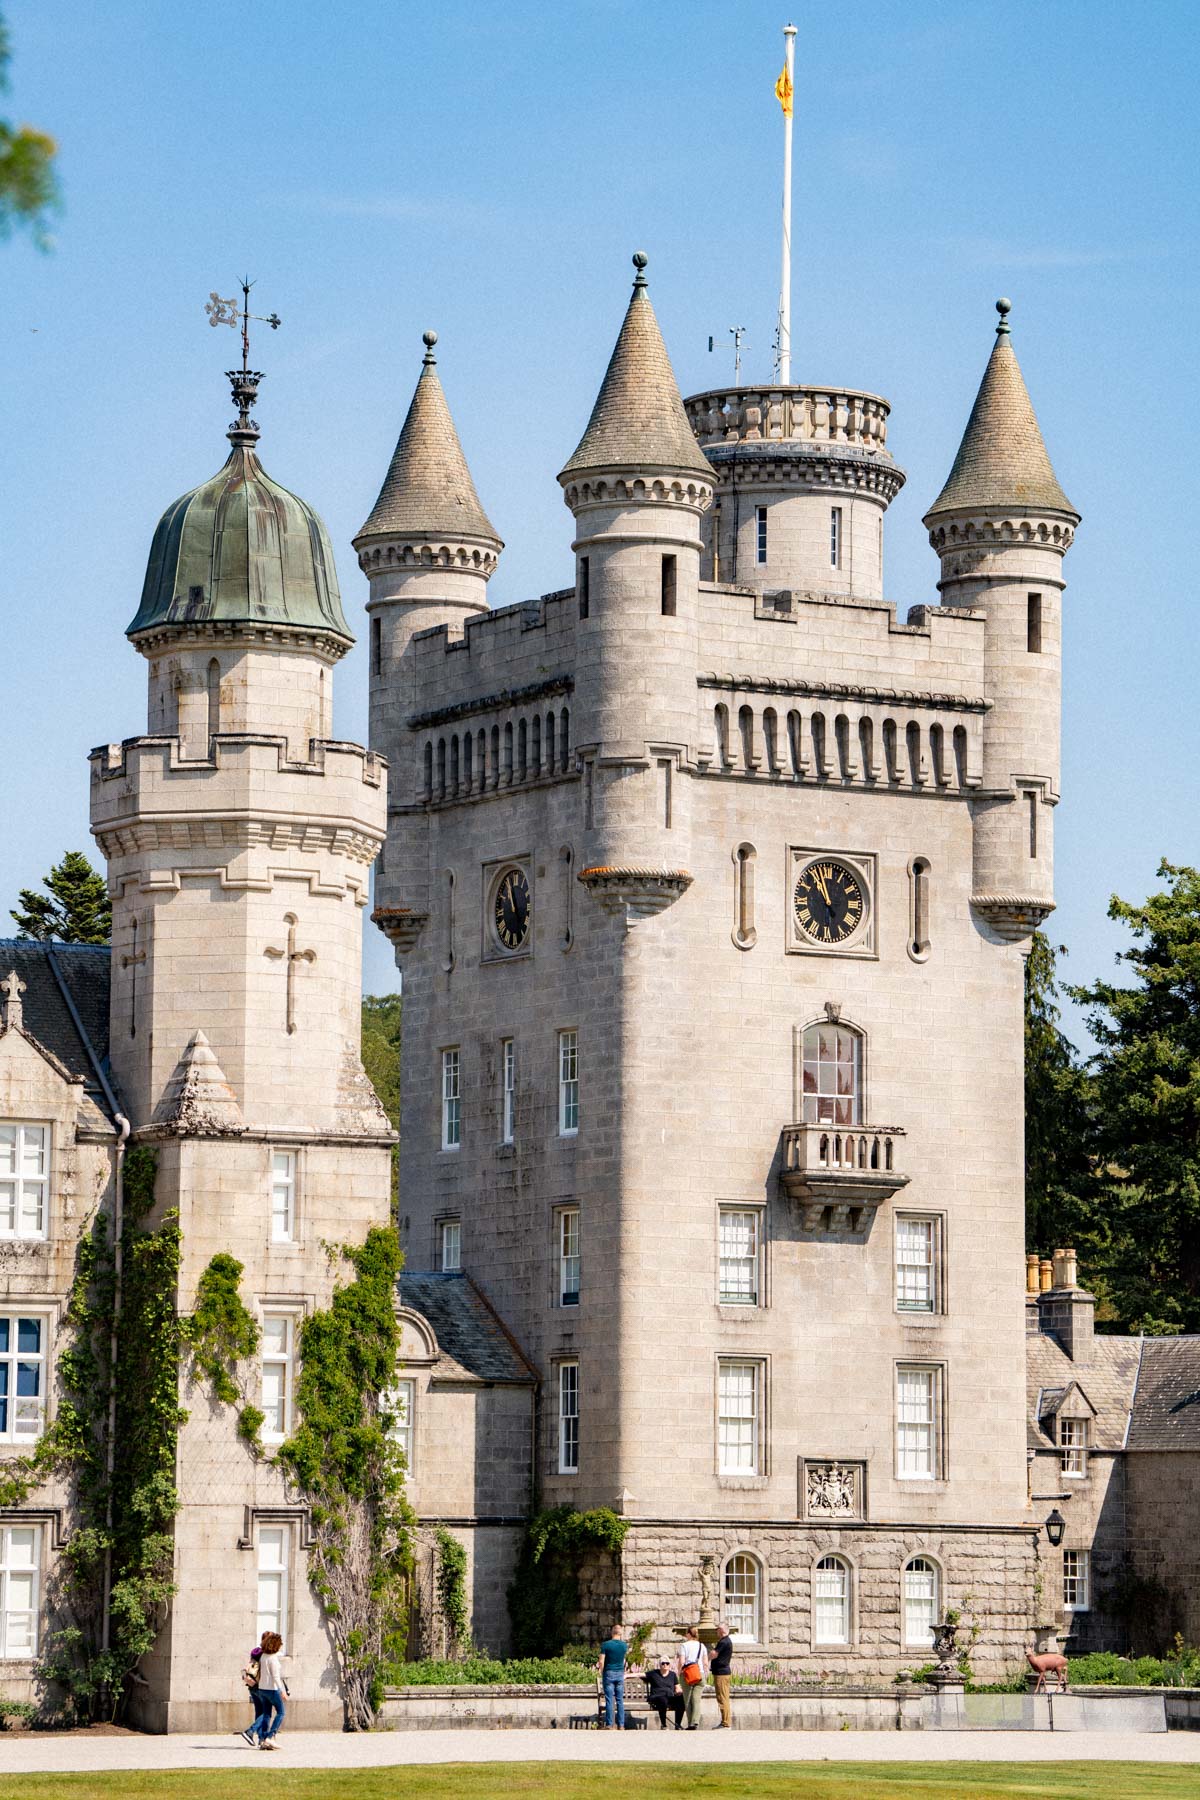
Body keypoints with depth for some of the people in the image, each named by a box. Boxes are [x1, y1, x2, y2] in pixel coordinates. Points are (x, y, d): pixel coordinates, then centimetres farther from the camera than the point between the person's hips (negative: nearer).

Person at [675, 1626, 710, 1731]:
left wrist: (679, 1672, 5)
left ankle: (690, 1724, 5)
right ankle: (695, 1723, -17)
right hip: (700, 1675, 3)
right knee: (697, 1700, -3)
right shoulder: (702, 1646, 8)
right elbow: (706, 1663, 6)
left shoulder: (684, 1645, -3)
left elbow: (681, 1662, -9)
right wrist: (705, 1673, 16)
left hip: (686, 1675, -3)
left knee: (687, 1701, 5)